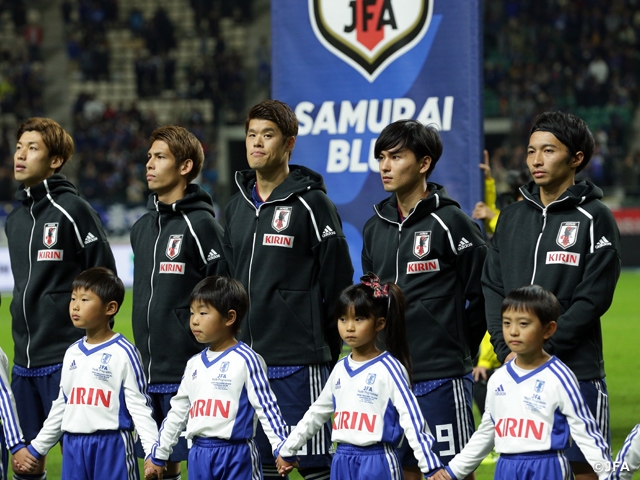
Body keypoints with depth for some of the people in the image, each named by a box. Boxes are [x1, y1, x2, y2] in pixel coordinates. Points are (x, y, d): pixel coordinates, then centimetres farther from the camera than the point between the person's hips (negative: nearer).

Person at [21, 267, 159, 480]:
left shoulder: (123, 353, -8)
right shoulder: (72, 354, 12)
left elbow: (139, 407, -9)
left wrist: (153, 453, -17)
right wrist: (37, 447, 23)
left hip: (112, 445, -7)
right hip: (74, 446, 7)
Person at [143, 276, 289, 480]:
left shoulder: (245, 360, -7)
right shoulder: (194, 364, 12)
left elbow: (266, 407, -9)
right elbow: (177, 412, 19)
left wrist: (282, 448, -15)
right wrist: (158, 454, 22)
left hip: (236, 456, -6)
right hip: (200, 455, 6)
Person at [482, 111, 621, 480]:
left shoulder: (594, 218, -3)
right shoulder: (512, 218, 13)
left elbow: (592, 299, -10)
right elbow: (492, 287, 11)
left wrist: (540, 348, -14)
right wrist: (506, 349, -3)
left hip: (577, 370, -5)